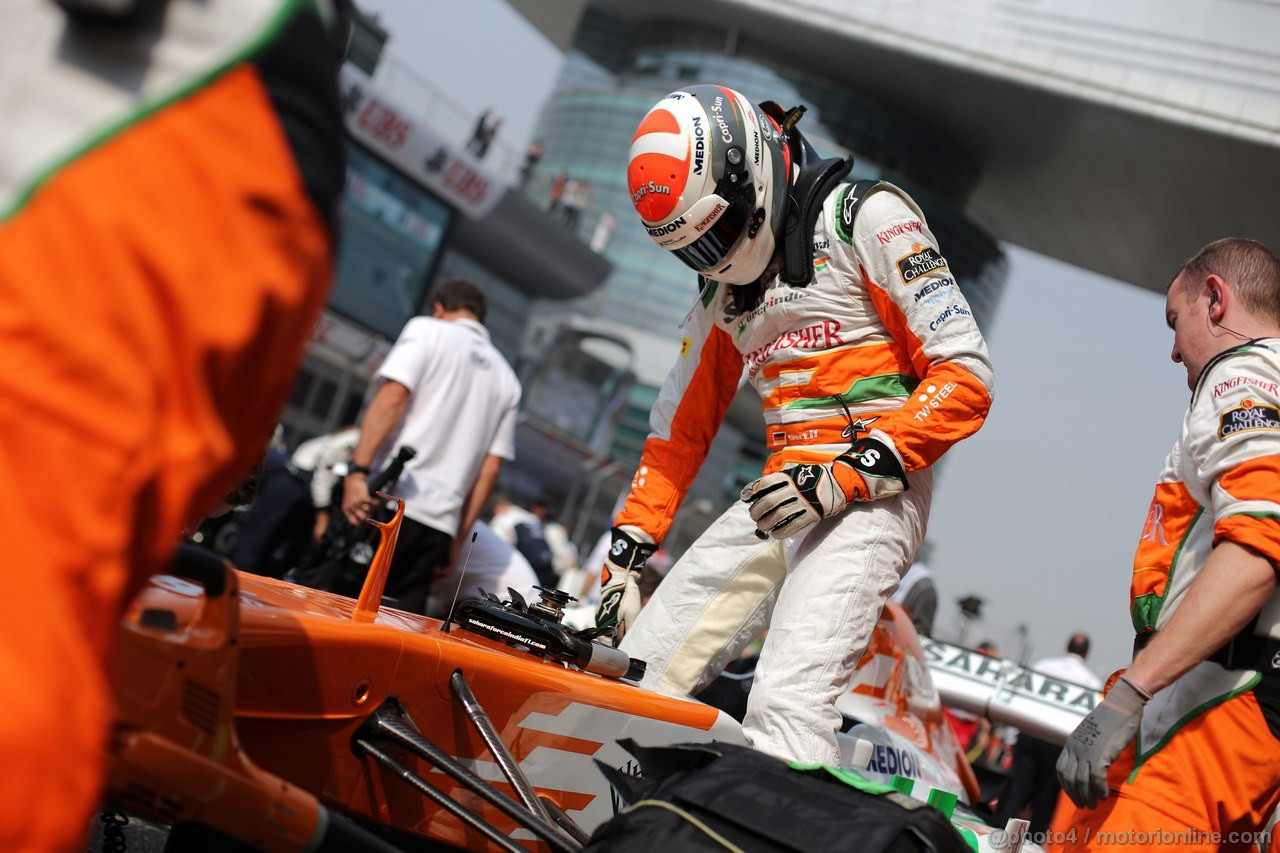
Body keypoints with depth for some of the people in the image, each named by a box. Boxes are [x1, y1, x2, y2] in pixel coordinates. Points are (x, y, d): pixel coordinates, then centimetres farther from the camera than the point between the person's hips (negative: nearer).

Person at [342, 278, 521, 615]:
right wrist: (457, 538, 17)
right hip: (441, 524, 5)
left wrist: (357, 470, -15)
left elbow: (392, 397, -9)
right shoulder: (506, 377, 21)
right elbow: (490, 468, 16)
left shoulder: (427, 329, 8)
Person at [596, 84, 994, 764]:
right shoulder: (722, 288, 20)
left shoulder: (864, 217, -2)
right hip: (778, 495, 8)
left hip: (870, 499, -7)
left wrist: (844, 478, -18)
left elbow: (965, 377, -10)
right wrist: (626, 550, 17)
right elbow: (681, 426, 25)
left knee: (785, 708, -24)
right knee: (639, 673, 0)